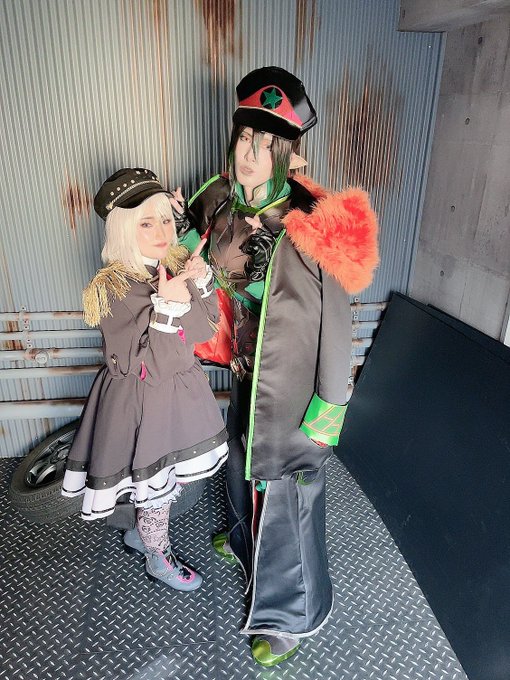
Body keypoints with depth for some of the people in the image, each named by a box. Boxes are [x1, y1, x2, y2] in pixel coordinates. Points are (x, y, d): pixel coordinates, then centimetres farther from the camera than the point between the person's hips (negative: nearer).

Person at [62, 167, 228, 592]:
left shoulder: (178, 266, -3)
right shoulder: (112, 289, -20)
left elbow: (206, 330, -3)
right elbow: (145, 364, -22)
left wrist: (201, 283, -17)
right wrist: (167, 307, -31)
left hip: (181, 391, 6)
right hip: (139, 401, -6)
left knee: (165, 479, 20)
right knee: (155, 483, 13)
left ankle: (142, 533, 49)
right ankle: (159, 558, 41)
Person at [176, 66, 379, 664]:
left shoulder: (311, 225, -24)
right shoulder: (222, 205, -3)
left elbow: (335, 323, -19)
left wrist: (326, 412, -16)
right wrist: (185, 233, -2)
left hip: (293, 389, -7)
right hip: (246, 377, 7)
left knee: (285, 491, 9)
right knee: (244, 461, 29)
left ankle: (291, 615, 37)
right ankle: (245, 538, 63)